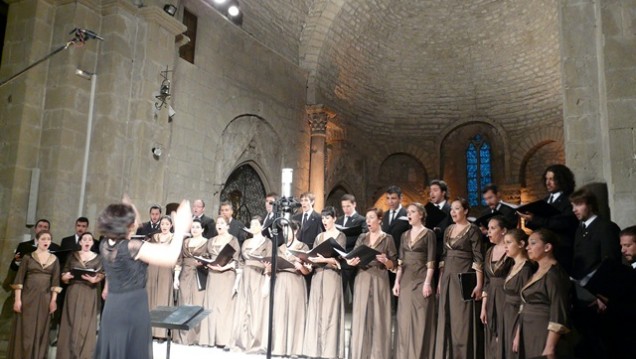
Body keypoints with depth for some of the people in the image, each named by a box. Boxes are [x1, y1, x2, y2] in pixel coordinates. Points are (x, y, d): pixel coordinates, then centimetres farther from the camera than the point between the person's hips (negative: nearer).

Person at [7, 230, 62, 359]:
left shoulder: (54, 259, 6)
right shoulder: (28, 257, 0)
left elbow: (55, 281, 4)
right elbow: (19, 278, -3)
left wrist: (53, 300, -2)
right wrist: (17, 299, -9)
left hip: (45, 298, 2)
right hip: (27, 297, -2)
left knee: (40, 330, 6)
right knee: (24, 330, 3)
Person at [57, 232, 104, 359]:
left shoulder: (98, 258, 7)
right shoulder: (72, 256, 9)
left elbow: (101, 276, -1)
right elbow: (63, 276, 8)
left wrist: (94, 279, -21)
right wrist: (66, 277, -14)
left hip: (89, 294, -1)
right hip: (73, 293, 1)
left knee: (86, 326, 0)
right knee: (71, 325, 0)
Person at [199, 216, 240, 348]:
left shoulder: (233, 240, 0)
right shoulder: (211, 241, 16)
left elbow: (236, 260, -6)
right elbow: (208, 257, 20)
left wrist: (224, 267, -19)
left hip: (227, 275, -5)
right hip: (213, 276, 5)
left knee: (224, 305, -6)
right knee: (211, 305, 2)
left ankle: (223, 339, -2)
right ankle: (211, 338, 8)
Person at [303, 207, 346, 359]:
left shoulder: (340, 236, 1)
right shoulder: (319, 237, 16)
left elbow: (338, 258, -10)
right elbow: (313, 255, 14)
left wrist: (322, 259, -23)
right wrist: (309, 259, -8)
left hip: (332, 276, -5)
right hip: (317, 276, 5)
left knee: (330, 312, -5)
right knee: (316, 312, 3)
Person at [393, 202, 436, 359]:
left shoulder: (428, 234, -3)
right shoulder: (405, 235, 13)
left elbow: (431, 262, -8)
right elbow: (400, 261, 13)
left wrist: (428, 283, -15)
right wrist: (397, 281, 7)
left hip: (421, 280, -5)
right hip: (406, 280, 5)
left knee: (420, 319, -1)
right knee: (404, 319, 7)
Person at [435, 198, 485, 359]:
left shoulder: (473, 230, -7)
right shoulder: (448, 230, 12)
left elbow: (478, 259, -11)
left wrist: (479, 285, -16)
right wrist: (440, 280, 12)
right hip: (448, 279, 7)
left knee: (462, 320, -1)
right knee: (447, 320, 11)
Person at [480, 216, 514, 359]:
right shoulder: (490, 251, 10)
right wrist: (483, 307, 9)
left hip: (507, 300, -7)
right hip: (491, 301, 7)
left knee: (504, 340, -2)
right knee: (492, 343, 12)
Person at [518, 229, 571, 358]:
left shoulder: (554, 273, -15)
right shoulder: (537, 272, 12)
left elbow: (558, 315, -20)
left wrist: (549, 349, -23)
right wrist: (518, 335, 16)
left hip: (545, 336, -8)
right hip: (529, 335, 8)